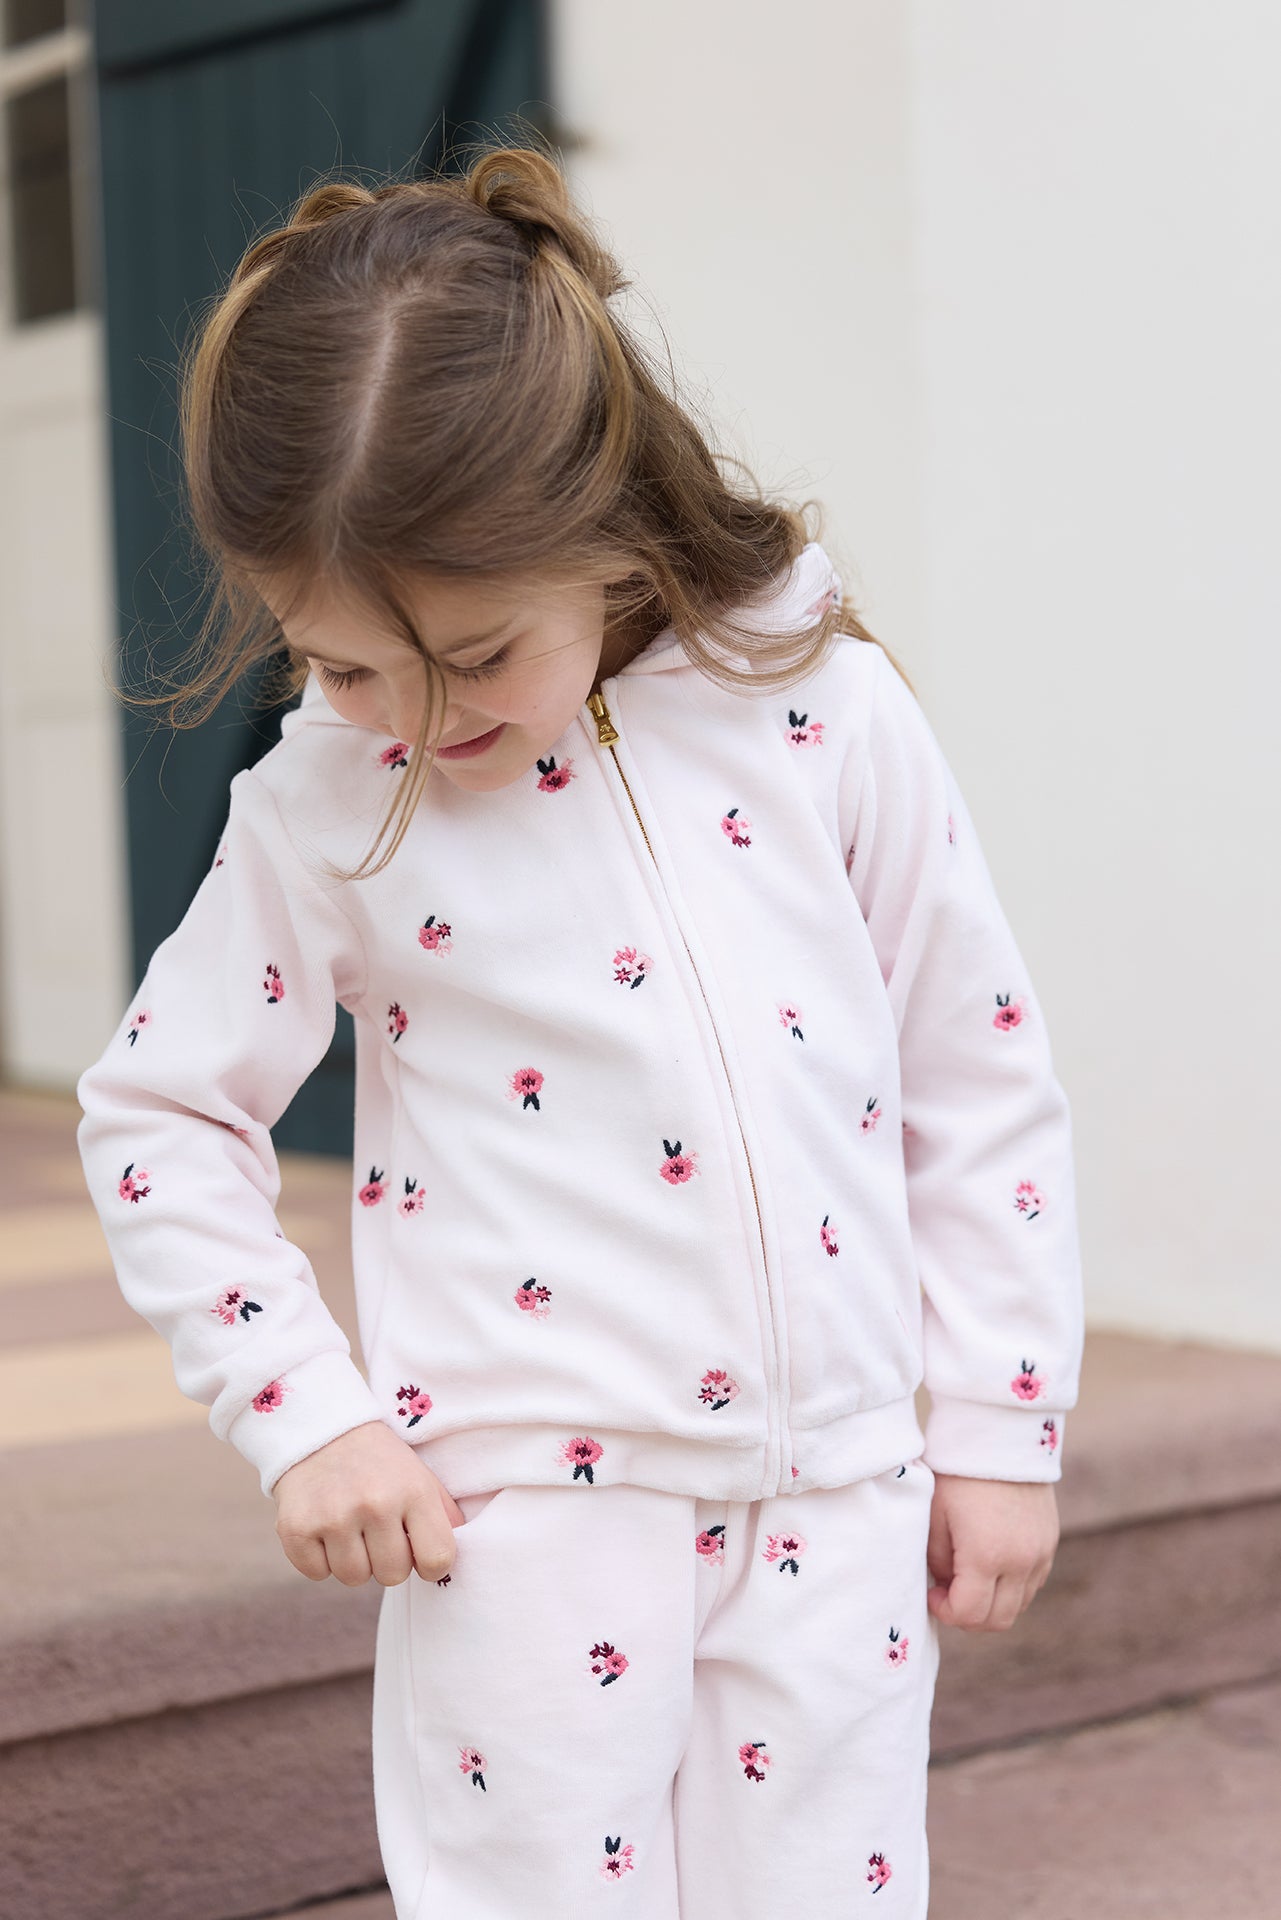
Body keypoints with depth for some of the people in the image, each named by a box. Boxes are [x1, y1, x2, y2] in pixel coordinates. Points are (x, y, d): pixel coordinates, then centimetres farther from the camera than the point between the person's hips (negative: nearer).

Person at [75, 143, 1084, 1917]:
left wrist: (1004, 1424, 3)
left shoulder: (823, 710, -5)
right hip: (532, 1506, -1)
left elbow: (981, 1078, 3)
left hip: (840, 1493, 1)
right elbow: (159, 1118, 5)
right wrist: (304, 1414, -5)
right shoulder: (325, 806, -6)